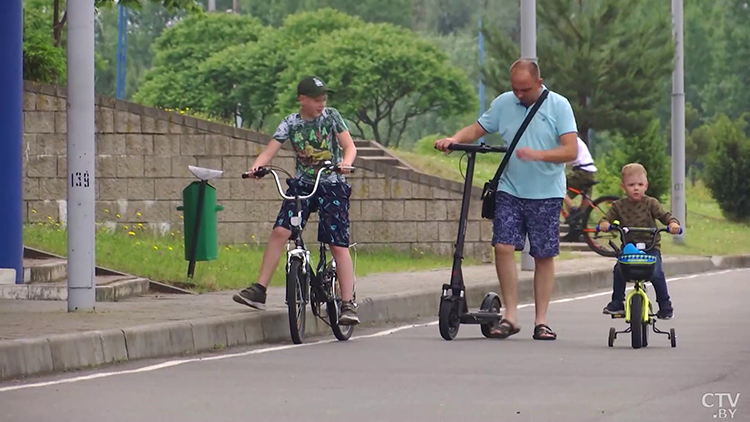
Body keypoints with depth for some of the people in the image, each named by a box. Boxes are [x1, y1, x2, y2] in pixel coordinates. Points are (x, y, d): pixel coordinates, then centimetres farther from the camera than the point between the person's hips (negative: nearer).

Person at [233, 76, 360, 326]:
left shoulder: (331, 117, -1)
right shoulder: (291, 123, 1)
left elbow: (349, 146, -5)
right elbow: (270, 150, -6)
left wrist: (346, 163, -27)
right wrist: (257, 166, -27)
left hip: (331, 186, -2)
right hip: (302, 184, 2)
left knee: (338, 245, -7)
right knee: (279, 231, -16)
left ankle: (348, 305, -5)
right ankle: (259, 290, -13)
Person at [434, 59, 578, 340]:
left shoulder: (558, 106, -5)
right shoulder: (503, 103, 5)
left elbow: (570, 151, -11)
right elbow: (477, 130, 11)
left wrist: (537, 154, -26)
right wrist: (453, 140, -9)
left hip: (546, 194, -2)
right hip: (510, 190, 2)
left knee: (544, 255, 3)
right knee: (503, 246, -12)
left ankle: (541, 321, 10)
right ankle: (510, 316, -5)